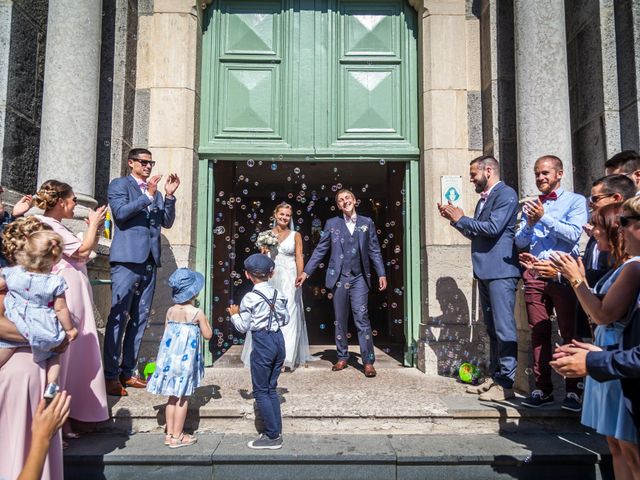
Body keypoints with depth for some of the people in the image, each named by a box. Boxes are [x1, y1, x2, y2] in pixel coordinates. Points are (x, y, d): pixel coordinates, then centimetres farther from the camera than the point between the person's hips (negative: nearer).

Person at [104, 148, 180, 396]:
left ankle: (128, 371, 15)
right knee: (119, 316, -8)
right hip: (127, 258, -6)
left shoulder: (155, 192, 21)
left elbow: (167, 222, 14)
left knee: (140, 317, 7)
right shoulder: (119, 184, 5)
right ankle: (110, 375, -2)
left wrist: (169, 195, 2)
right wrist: (149, 195, -15)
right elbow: (120, 212, -11)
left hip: (149, 260, 6)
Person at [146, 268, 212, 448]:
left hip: (169, 358, 5)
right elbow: (208, 335, -3)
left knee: (172, 397, 15)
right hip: (186, 360, -5)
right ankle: (177, 437, 12)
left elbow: (166, 334, 10)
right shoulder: (197, 313, -12)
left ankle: (169, 434, 23)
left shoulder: (170, 311, 1)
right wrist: (204, 320, 8)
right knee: (182, 398, 5)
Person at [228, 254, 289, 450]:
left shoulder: (250, 298, -13)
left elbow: (243, 327, -7)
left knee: (260, 391, 5)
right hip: (278, 340, 7)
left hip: (262, 343, -7)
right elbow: (285, 319, 9)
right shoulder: (278, 294, 4)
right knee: (271, 388, 16)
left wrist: (234, 315, 9)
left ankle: (273, 437, 8)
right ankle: (276, 432, 23)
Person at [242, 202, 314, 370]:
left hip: (288, 280, -2)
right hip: (269, 279, 2)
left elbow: (299, 258, -2)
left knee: (288, 316, -3)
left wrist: (299, 278, -13)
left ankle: (287, 358, 0)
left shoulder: (295, 235, 4)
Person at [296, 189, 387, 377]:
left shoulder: (367, 222, 8)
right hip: (339, 277, 1)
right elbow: (320, 250, 7)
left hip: (359, 277, -1)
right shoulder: (332, 224, 6)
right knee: (340, 320, 9)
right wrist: (306, 272, 1)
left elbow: (374, 250, 9)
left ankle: (368, 361, -2)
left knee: (361, 317, -8)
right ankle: (342, 357, 21)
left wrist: (381, 274, 2)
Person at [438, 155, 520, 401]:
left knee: (504, 328, -5)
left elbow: (493, 227, -19)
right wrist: (455, 219, 10)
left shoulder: (506, 194, -7)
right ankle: (494, 377, 22)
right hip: (485, 271, 10)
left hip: (500, 271, -9)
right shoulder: (484, 198, 19)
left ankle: (506, 384, 1)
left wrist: (461, 219, -8)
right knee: (492, 328, 14)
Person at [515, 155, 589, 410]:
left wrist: (544, 217, -12)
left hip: (563, 273, -4)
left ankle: (573, 390, 8)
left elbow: (573, 234, -11)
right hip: (535, 273, 4)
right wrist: (529, 224, -6)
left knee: (570, 333, 0)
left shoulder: (575, 201, 4)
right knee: (539, 332, 5)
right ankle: (543, 389, 12)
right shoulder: (531, 205, 18)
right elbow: (520, 242, 11)